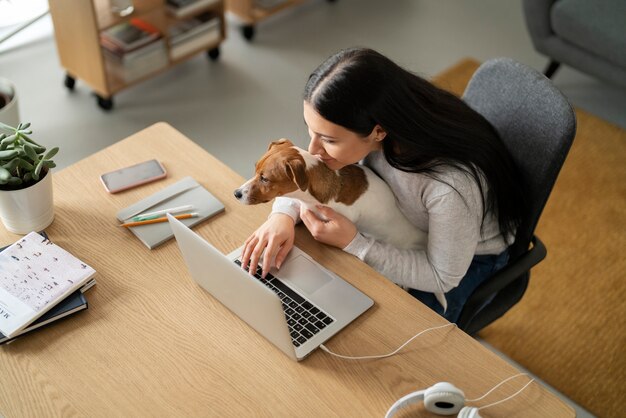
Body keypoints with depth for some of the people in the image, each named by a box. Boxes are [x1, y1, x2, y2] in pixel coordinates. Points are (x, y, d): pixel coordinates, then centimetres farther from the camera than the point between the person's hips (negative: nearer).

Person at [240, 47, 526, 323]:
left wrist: (353, 244, -33)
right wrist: (284, 214, -28)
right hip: (404, 224, 5)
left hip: (467, 255, -4)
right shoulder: (359, 121, -27)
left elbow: (442, 278, -26)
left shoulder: (452, 184, -43)